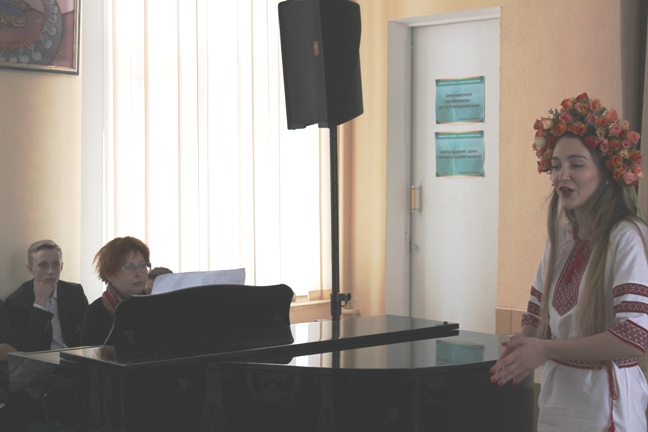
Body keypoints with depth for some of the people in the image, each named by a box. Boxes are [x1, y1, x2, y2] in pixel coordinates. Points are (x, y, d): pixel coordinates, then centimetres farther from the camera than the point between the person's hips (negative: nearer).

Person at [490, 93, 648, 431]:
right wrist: (522, 347, -13)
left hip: (604, 401, -6)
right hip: (556, 397, 6)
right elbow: (537, 317, 10)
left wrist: (546, 349, -19)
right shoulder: (561, 237, 6)